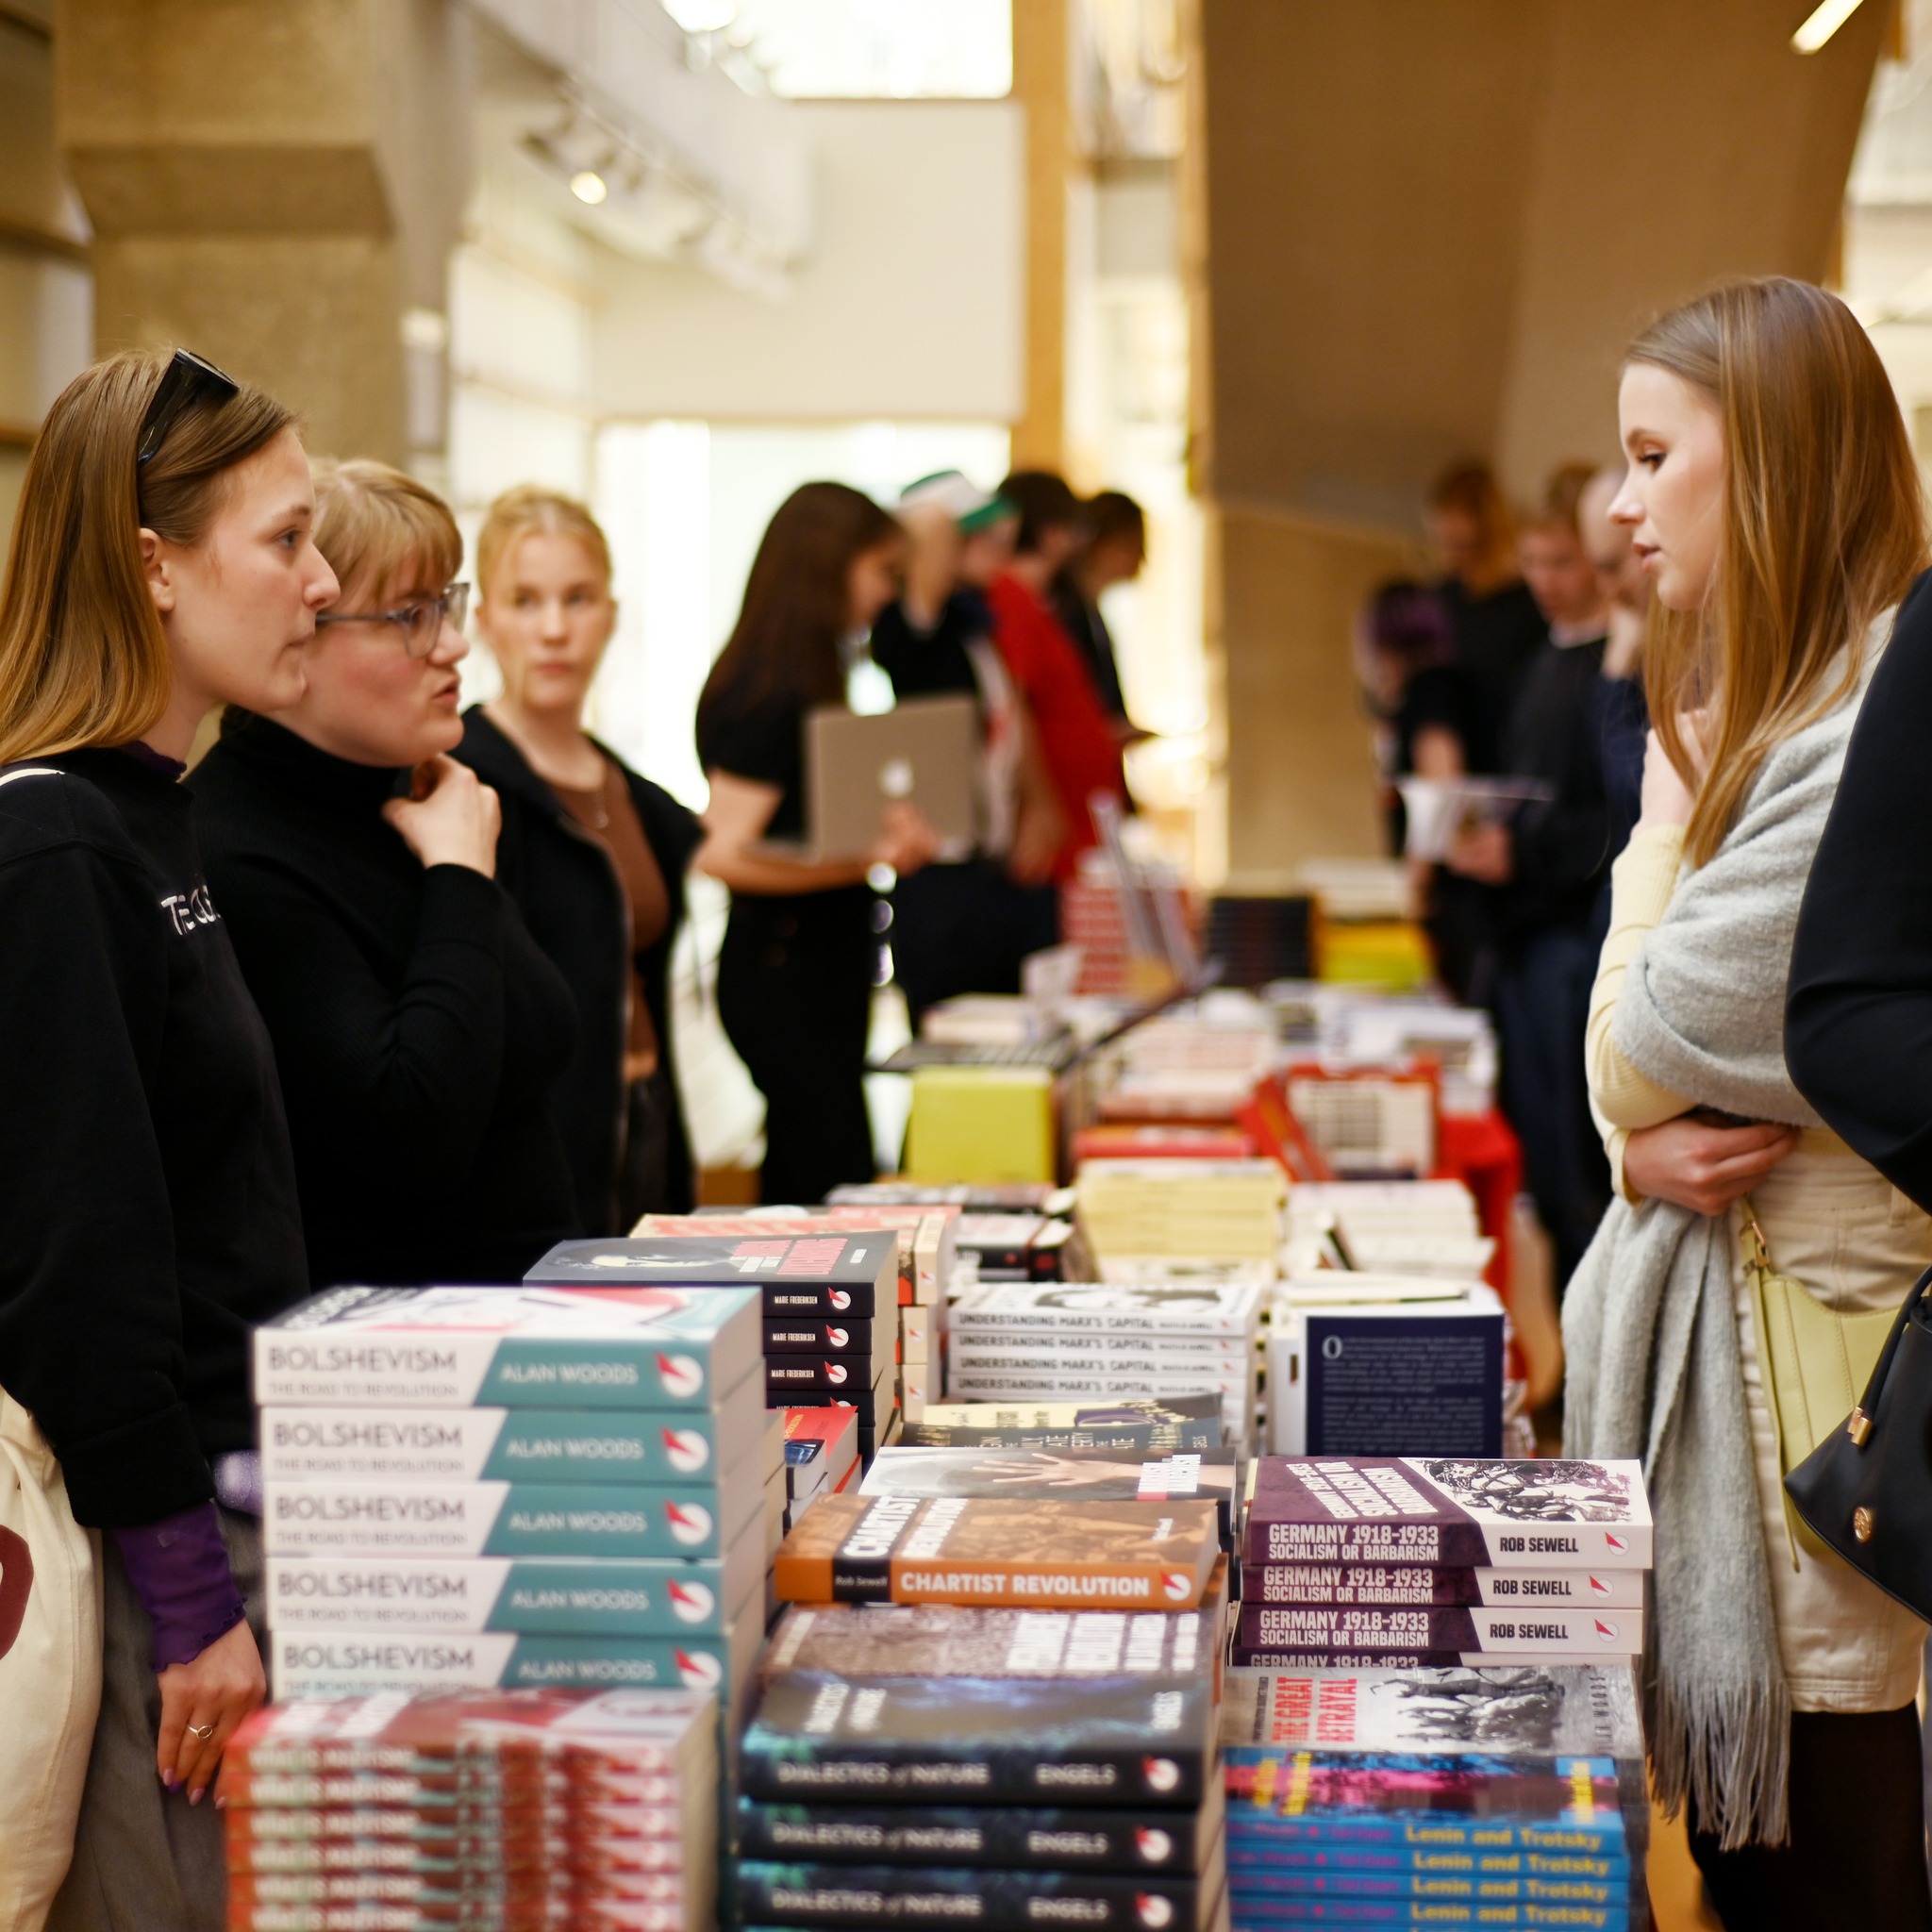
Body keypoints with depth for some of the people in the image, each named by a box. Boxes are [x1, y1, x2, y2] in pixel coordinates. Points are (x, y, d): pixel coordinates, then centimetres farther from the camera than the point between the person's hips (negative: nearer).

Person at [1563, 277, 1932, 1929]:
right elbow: (1621, 1052, 14)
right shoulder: (1757, 704, 15)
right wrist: (1643, 1135, -8)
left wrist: (1675, 806, 0)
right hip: (1707, 1281, 10)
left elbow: (1657, 1032, -17)